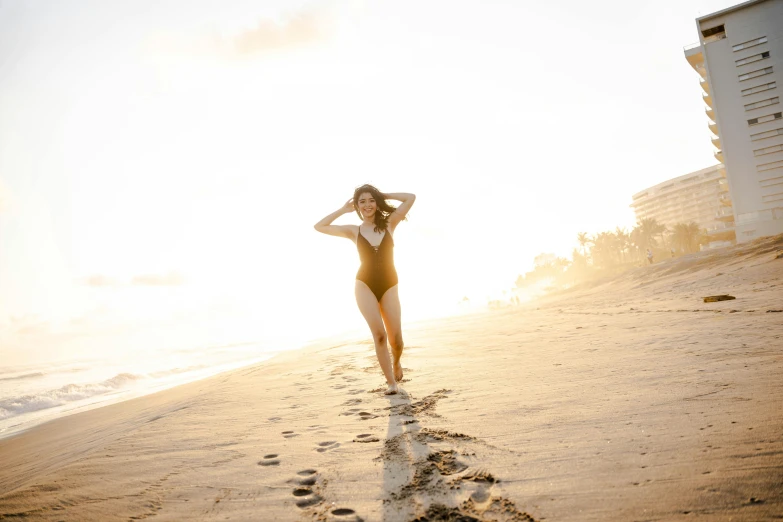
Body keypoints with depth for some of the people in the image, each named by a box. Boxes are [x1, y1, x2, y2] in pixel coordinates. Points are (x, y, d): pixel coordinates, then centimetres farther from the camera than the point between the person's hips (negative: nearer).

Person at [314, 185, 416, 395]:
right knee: (379, 334, -14)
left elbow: (411, 198, 3)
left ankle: (396, 363, 33)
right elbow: (319, 227, 7)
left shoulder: (389, 224, 5)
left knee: (396, 339, -2)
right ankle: (391, 382, -2)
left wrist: (383, 195, 9)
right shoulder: (354, 231, 6)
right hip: (365, 285, 0)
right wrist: (343, 210, 9)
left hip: (389, 286, 0)